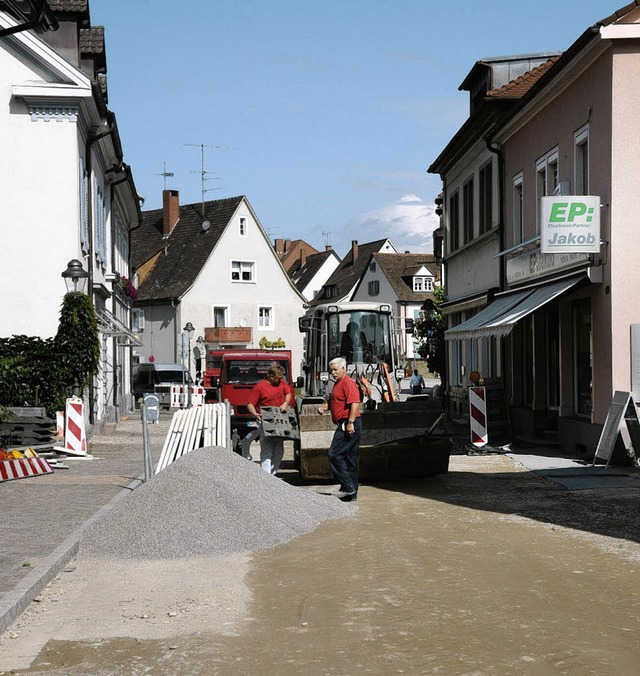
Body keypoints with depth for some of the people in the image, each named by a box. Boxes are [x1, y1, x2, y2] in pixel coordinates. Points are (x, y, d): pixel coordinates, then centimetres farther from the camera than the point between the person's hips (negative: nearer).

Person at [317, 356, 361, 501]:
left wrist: (350, 423, -27)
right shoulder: (338, 384, 21)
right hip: (346, 425, 11)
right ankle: (352, 492, 15)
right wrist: (324, 406, 10)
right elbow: (332, 401, 32)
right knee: (349, 458, 11)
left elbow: (355, 403, -22)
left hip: (348, 425, -11)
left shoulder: (348, 383, -11)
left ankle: (347, 487, -10)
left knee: (335, 455, -11)